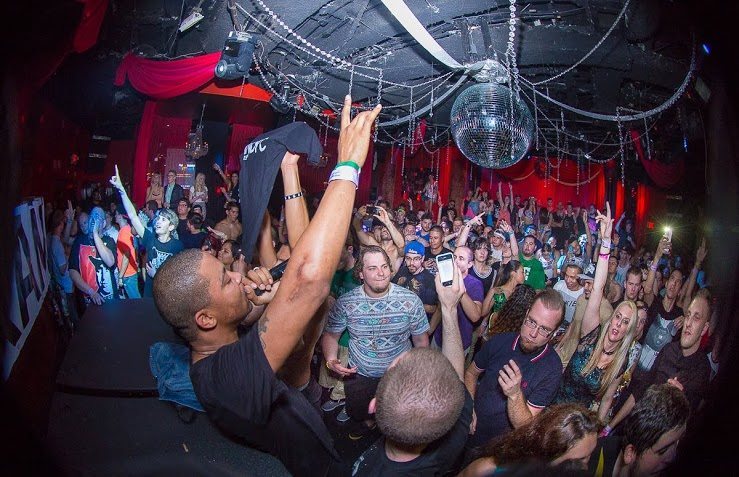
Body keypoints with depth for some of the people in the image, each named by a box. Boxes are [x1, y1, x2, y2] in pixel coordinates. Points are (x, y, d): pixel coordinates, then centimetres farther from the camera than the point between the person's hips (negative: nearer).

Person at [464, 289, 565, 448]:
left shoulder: (552, 369, -15)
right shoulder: (500, 341, -4)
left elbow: (525, 426, -14)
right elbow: (471, 373, 12)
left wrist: (515, 394, -31)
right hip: (468, 428, 3)